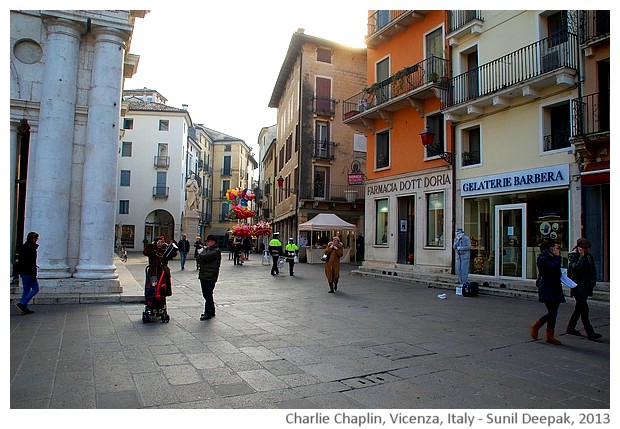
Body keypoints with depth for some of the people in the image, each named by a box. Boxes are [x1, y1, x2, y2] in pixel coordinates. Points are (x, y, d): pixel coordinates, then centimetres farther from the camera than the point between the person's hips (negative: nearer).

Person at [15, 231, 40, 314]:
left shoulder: (23, 247, 15)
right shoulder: (31, 248, -16)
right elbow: (32, 263, -20)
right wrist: (34, 274, -19)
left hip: (23, 272, 10)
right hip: (28, 273, -10)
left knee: (26, 290, 13)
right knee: (35, 289, -3)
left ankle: (24, 308, 14)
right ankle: (21, 304, -8)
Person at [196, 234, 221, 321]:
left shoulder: (216, 251, -8)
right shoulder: (206, 249, 17)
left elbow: (205, 256, -21)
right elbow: (198, 259, 9)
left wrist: (200, 254, -1)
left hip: (210, 277, -8)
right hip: (203, 275, 8)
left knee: (208, 295, -5)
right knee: (206, 294, 13)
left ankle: (208, 313, 3)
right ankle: (212, 312, 24)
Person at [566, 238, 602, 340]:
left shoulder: (589, 256, 11)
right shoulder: (573, 256, -8)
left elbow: (593, 270, 16)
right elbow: (577, 267, -24)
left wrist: (593, 282, 7)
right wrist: (582, 256, -17)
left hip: (586, 286, 7)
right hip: (577, 286, -7)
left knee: (579, 308, 14)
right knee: (584, 309, -9)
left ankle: (570, 328, 25)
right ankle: (590, 333, -7)